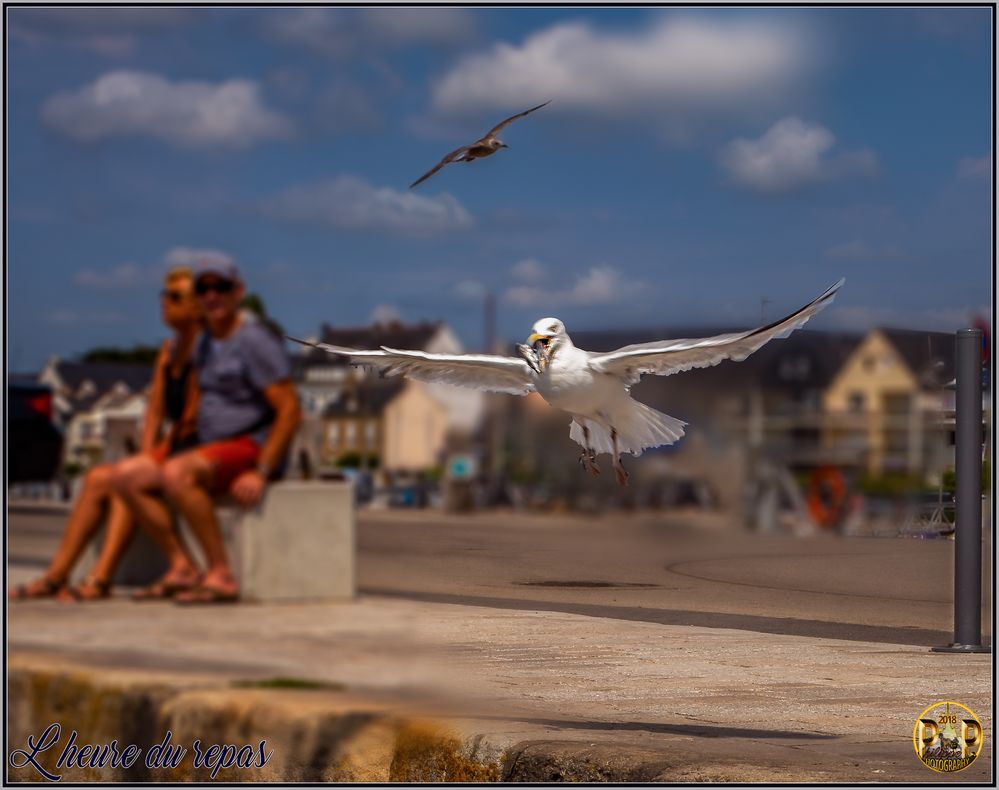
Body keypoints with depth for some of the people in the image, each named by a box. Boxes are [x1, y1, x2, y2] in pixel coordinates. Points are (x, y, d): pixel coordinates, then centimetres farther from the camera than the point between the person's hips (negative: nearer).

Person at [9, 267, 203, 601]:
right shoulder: (169, 349, 17)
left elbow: (192, 416, -17)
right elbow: (155, 411, 14)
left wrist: (151, 459, -16)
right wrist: (146, 454, 0)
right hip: (168, 452, 9)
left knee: (126, 477, -28)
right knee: (96, 478, -10)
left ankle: (100, 578, -33)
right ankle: (56, 574, -16)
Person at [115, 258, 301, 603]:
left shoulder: (255, 340, -12)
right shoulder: (204, 344, 16)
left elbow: (290, 410, -17)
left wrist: (260, 473, -23)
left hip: (252, 446, -9)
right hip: (213, 451, 9)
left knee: (176, 475, -33)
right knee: (130, 482, -1)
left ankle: (220, 575, -30)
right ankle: (181, 565, -12)